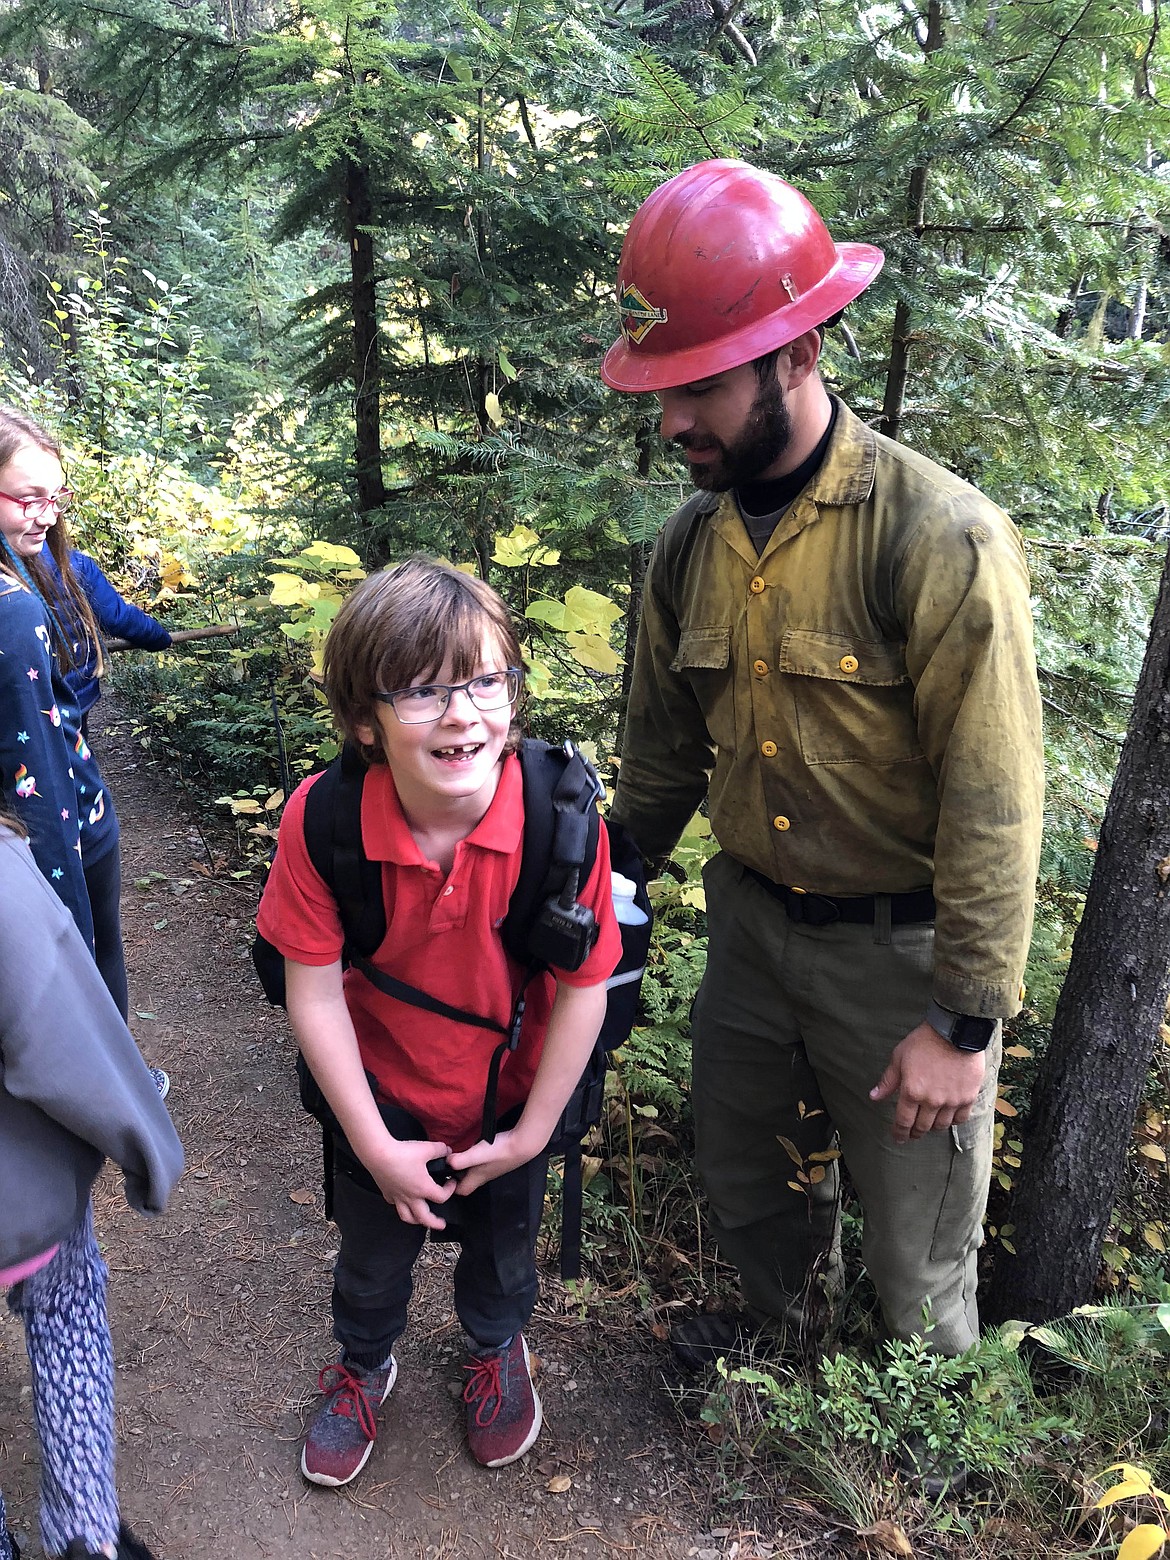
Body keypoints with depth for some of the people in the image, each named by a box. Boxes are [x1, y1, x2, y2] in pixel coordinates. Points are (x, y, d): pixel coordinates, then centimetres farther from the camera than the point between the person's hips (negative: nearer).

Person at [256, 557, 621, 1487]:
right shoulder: (321, 821, -29)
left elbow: (582, 985, -20)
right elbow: (314, 990, -20)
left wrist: (533, 1132, -11)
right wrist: (373, 1143, -14)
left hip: (511, 1094, 0)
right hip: (382, 1093, 0)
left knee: (502, 1238, 27)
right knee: (374, 1249, 26)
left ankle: (497, 1349, 62)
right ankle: (364, 1365, 60)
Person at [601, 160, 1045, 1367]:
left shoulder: (939, 539, -23)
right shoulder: (690, 543, -2)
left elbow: (993, 803, -21)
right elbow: (663, 753, 10)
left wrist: (965, 1022, -18)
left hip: (897, 949, -5)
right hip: (750, 923, 6)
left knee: (914, 1253, 15)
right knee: (744, 1181, 25)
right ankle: (781, 1327, 56)